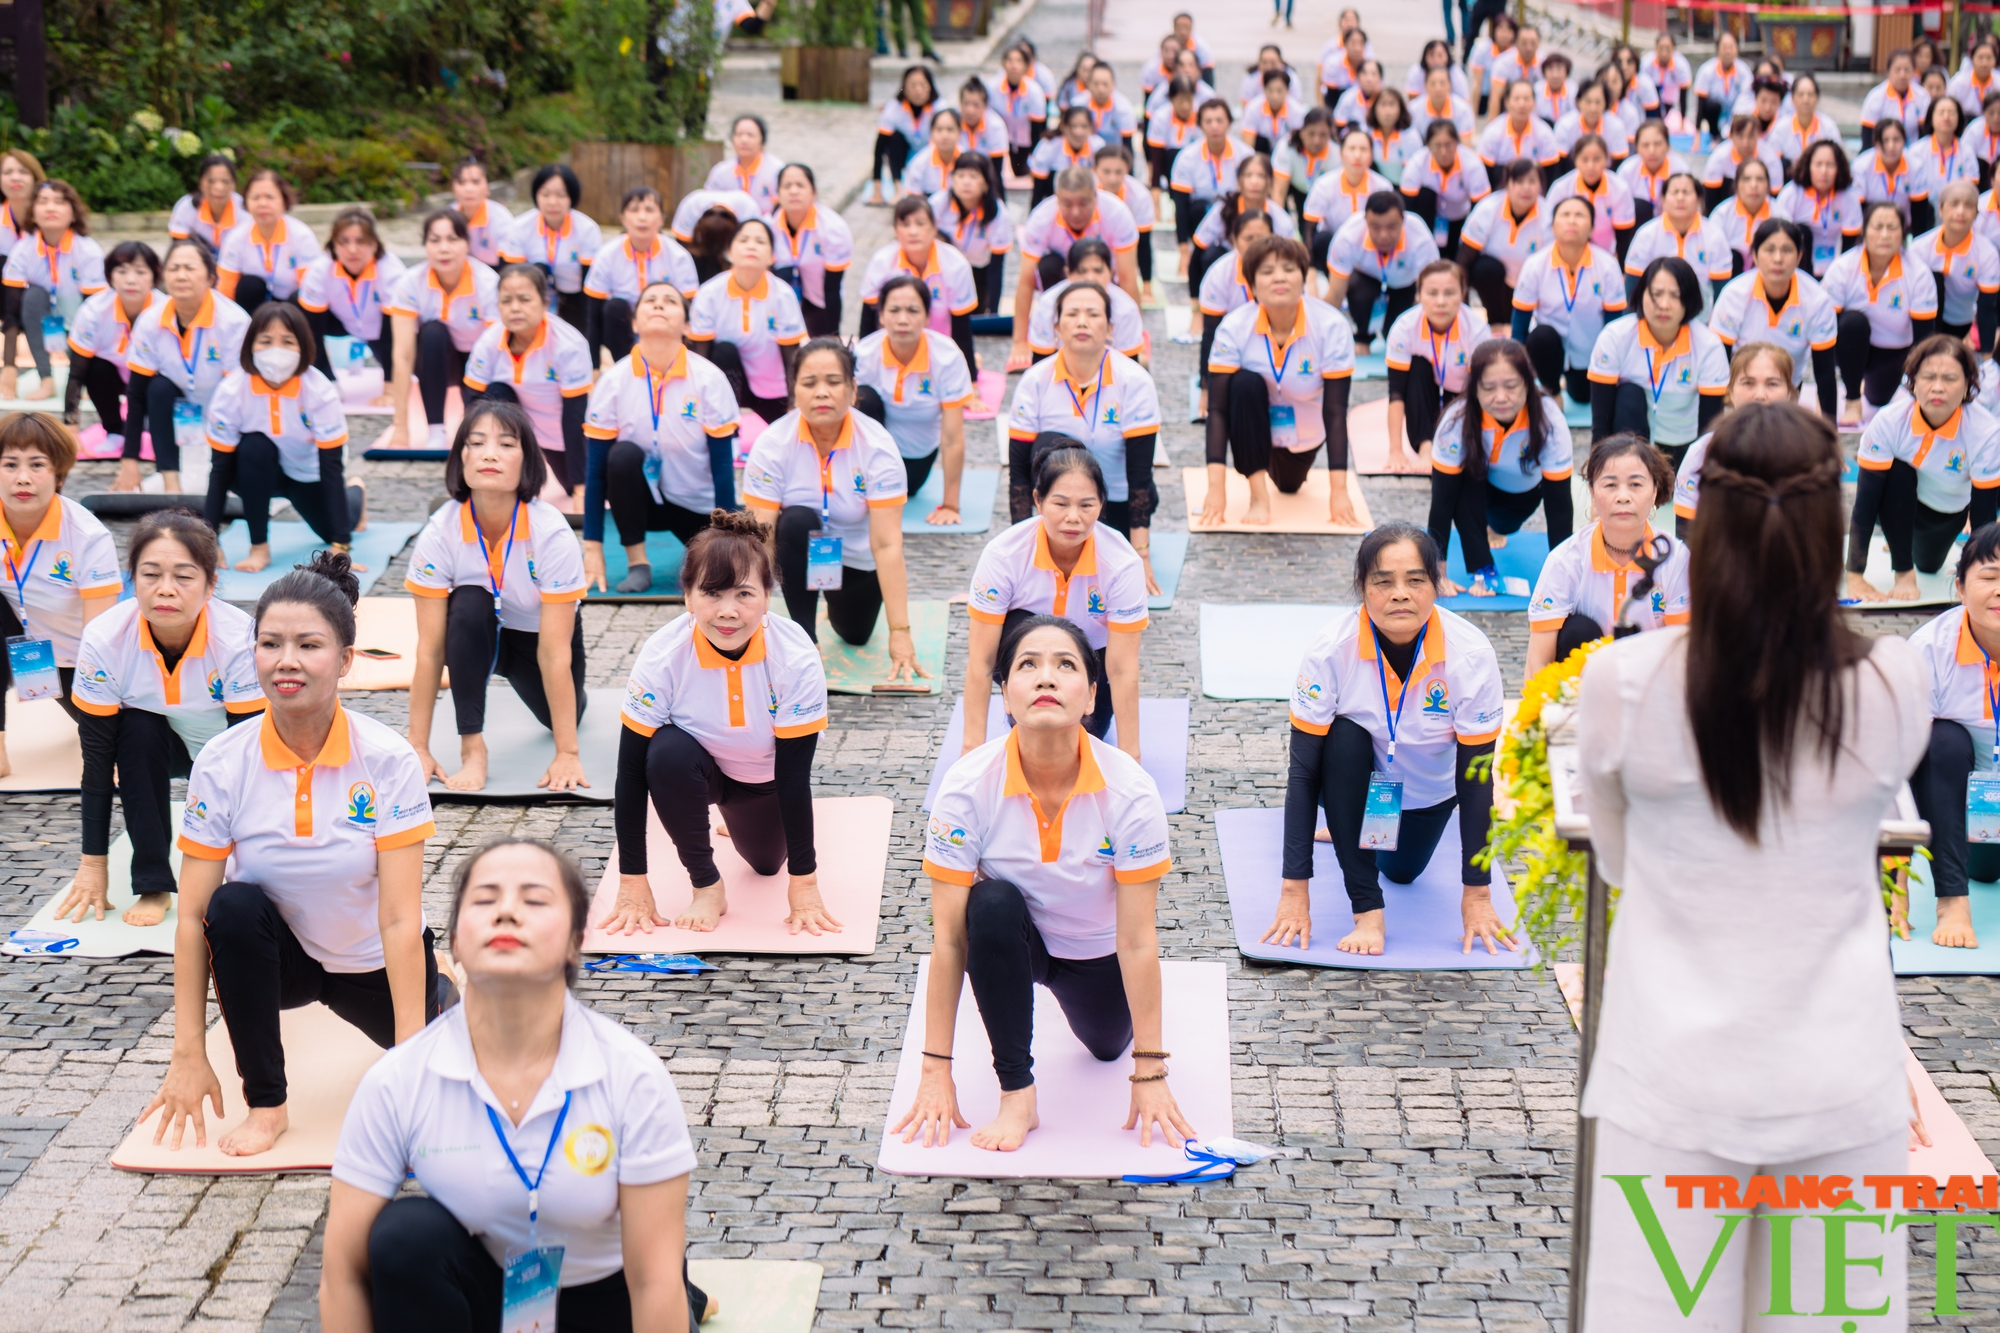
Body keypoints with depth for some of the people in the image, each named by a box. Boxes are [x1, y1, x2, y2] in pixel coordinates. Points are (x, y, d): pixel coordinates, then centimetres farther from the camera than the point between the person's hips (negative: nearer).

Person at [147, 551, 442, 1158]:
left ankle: (441, 999, 32)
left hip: (374, 963, 1)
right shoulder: (222, 764, -18)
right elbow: (193, 915, -16)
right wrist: (189, 1055, -20)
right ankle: (266, 1104, -14)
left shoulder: (387, 760, -22)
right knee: (235, 907, -30)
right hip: (281, 955, -1)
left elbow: (399, 919, -25)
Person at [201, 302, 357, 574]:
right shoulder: (231, 391, -29)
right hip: (255, 474, -2)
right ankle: (259, 547, -17)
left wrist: (341, 547, -32)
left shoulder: (319, 391, -30)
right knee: (254, 447, -32)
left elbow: (332, 466, -28)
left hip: (307, 474, 2)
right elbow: (221, 468, -23)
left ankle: (354, 493, 35)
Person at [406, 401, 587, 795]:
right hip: (475, 634, -3)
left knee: (561, 715, -9)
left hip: (540, 632, 3)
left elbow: (553, 652, -31)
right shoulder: (440, 533, -29)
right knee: (468, 605, -32)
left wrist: (568, 754, -31)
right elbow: (429, 649, -25)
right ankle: (472, 750, -23)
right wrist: (418, 748, -27)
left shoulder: (552, 533, -33)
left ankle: (569, 702, 30)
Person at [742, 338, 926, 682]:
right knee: (798, 522, -32)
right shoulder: (772, 444, -24)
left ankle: (838, 604, 34)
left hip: (856, 558, 1)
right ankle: (804, 636, -16)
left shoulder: (877, 445, -25)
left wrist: (900, 633, -31)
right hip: (799, 551, -1)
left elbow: (887, 544, -28)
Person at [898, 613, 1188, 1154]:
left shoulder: (1131, 791, -27)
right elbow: (948, 937, -23)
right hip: (1011, 943, -2)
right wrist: (936, 1071, -22)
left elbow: (1136, 941, -23)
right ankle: (1016, 1096, -19)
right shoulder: (967, 786, -27)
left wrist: (1150, 1074, -20)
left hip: (1095, 951, 3)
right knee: (992, 904, -31)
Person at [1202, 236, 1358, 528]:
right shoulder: (1234, 327, -26)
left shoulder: (1332, 327, -27)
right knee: (1245, 384, -32)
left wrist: (1338, 492, -28)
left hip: (1305, 434, 2)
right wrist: (1216, 488, -35)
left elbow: (1335, 412, -26)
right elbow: (1218, 408, -28)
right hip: (1253, 426, -1)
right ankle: (1258, 497, -21)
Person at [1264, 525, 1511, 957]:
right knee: (1344, 739, -33)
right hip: (1354, 776, -2)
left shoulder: (1471, 654, -31)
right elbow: (1304, 770, -28)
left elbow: (1475, 779, -23)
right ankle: (1367, 911, -23)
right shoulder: (1331, 648, -32)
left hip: (1430, 788, 2)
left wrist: (1477, 896, -20)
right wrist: (1295, 892, -31)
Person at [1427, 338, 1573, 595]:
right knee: (1466, 479, -29)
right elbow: (1442, 501, -30)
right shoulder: (1458, 420, -36)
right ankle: (1482, 570, -21)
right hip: (1477, 490, -3)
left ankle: (1495, 528, 25)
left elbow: (1559, 504, -29)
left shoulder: (1548, 420, -35)